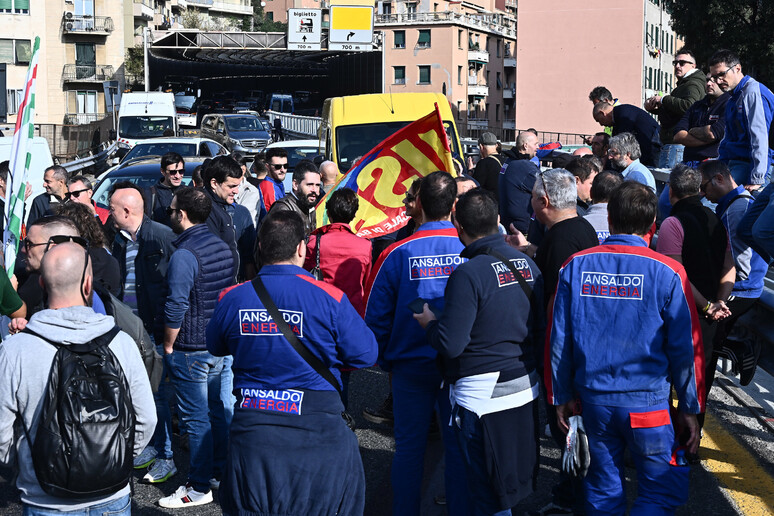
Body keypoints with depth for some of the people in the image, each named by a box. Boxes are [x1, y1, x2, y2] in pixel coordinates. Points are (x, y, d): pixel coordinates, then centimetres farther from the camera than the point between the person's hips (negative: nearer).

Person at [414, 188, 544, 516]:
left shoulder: (468, 274, -20)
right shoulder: (526, 264, 2)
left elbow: (451, 344, -21)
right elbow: (540, 327, 9)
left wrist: (429, 322, -2)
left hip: (482, 392, -7)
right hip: (525, 387, 7)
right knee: (513, 477, 21)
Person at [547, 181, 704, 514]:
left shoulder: (576, 266, -3)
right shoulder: (667, 273, -10)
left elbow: (559, 340, 1)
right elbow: (685, 348, -5)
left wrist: (562, 396, 11)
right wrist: (690, 407, 5)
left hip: (593, 399, 3)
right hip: (648, 403, -3)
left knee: (603, 488, 17)